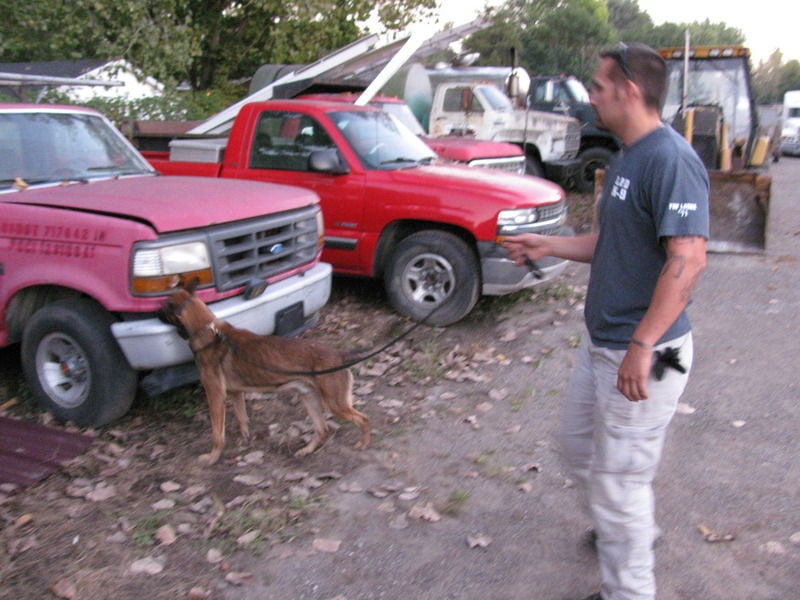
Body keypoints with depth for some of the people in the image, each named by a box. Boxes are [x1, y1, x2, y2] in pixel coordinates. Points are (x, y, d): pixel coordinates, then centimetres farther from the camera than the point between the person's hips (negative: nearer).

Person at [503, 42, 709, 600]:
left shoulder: (670, 160, -22)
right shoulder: (628, 158, 10)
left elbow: (688, 258, -30)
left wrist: (642, 346, -32)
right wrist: (548, 245, 12)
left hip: (643, 354, -10)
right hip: (603, 342, 10)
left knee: (618, 475, 4)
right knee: (579, 442, 25)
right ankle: (634, 530, 49)